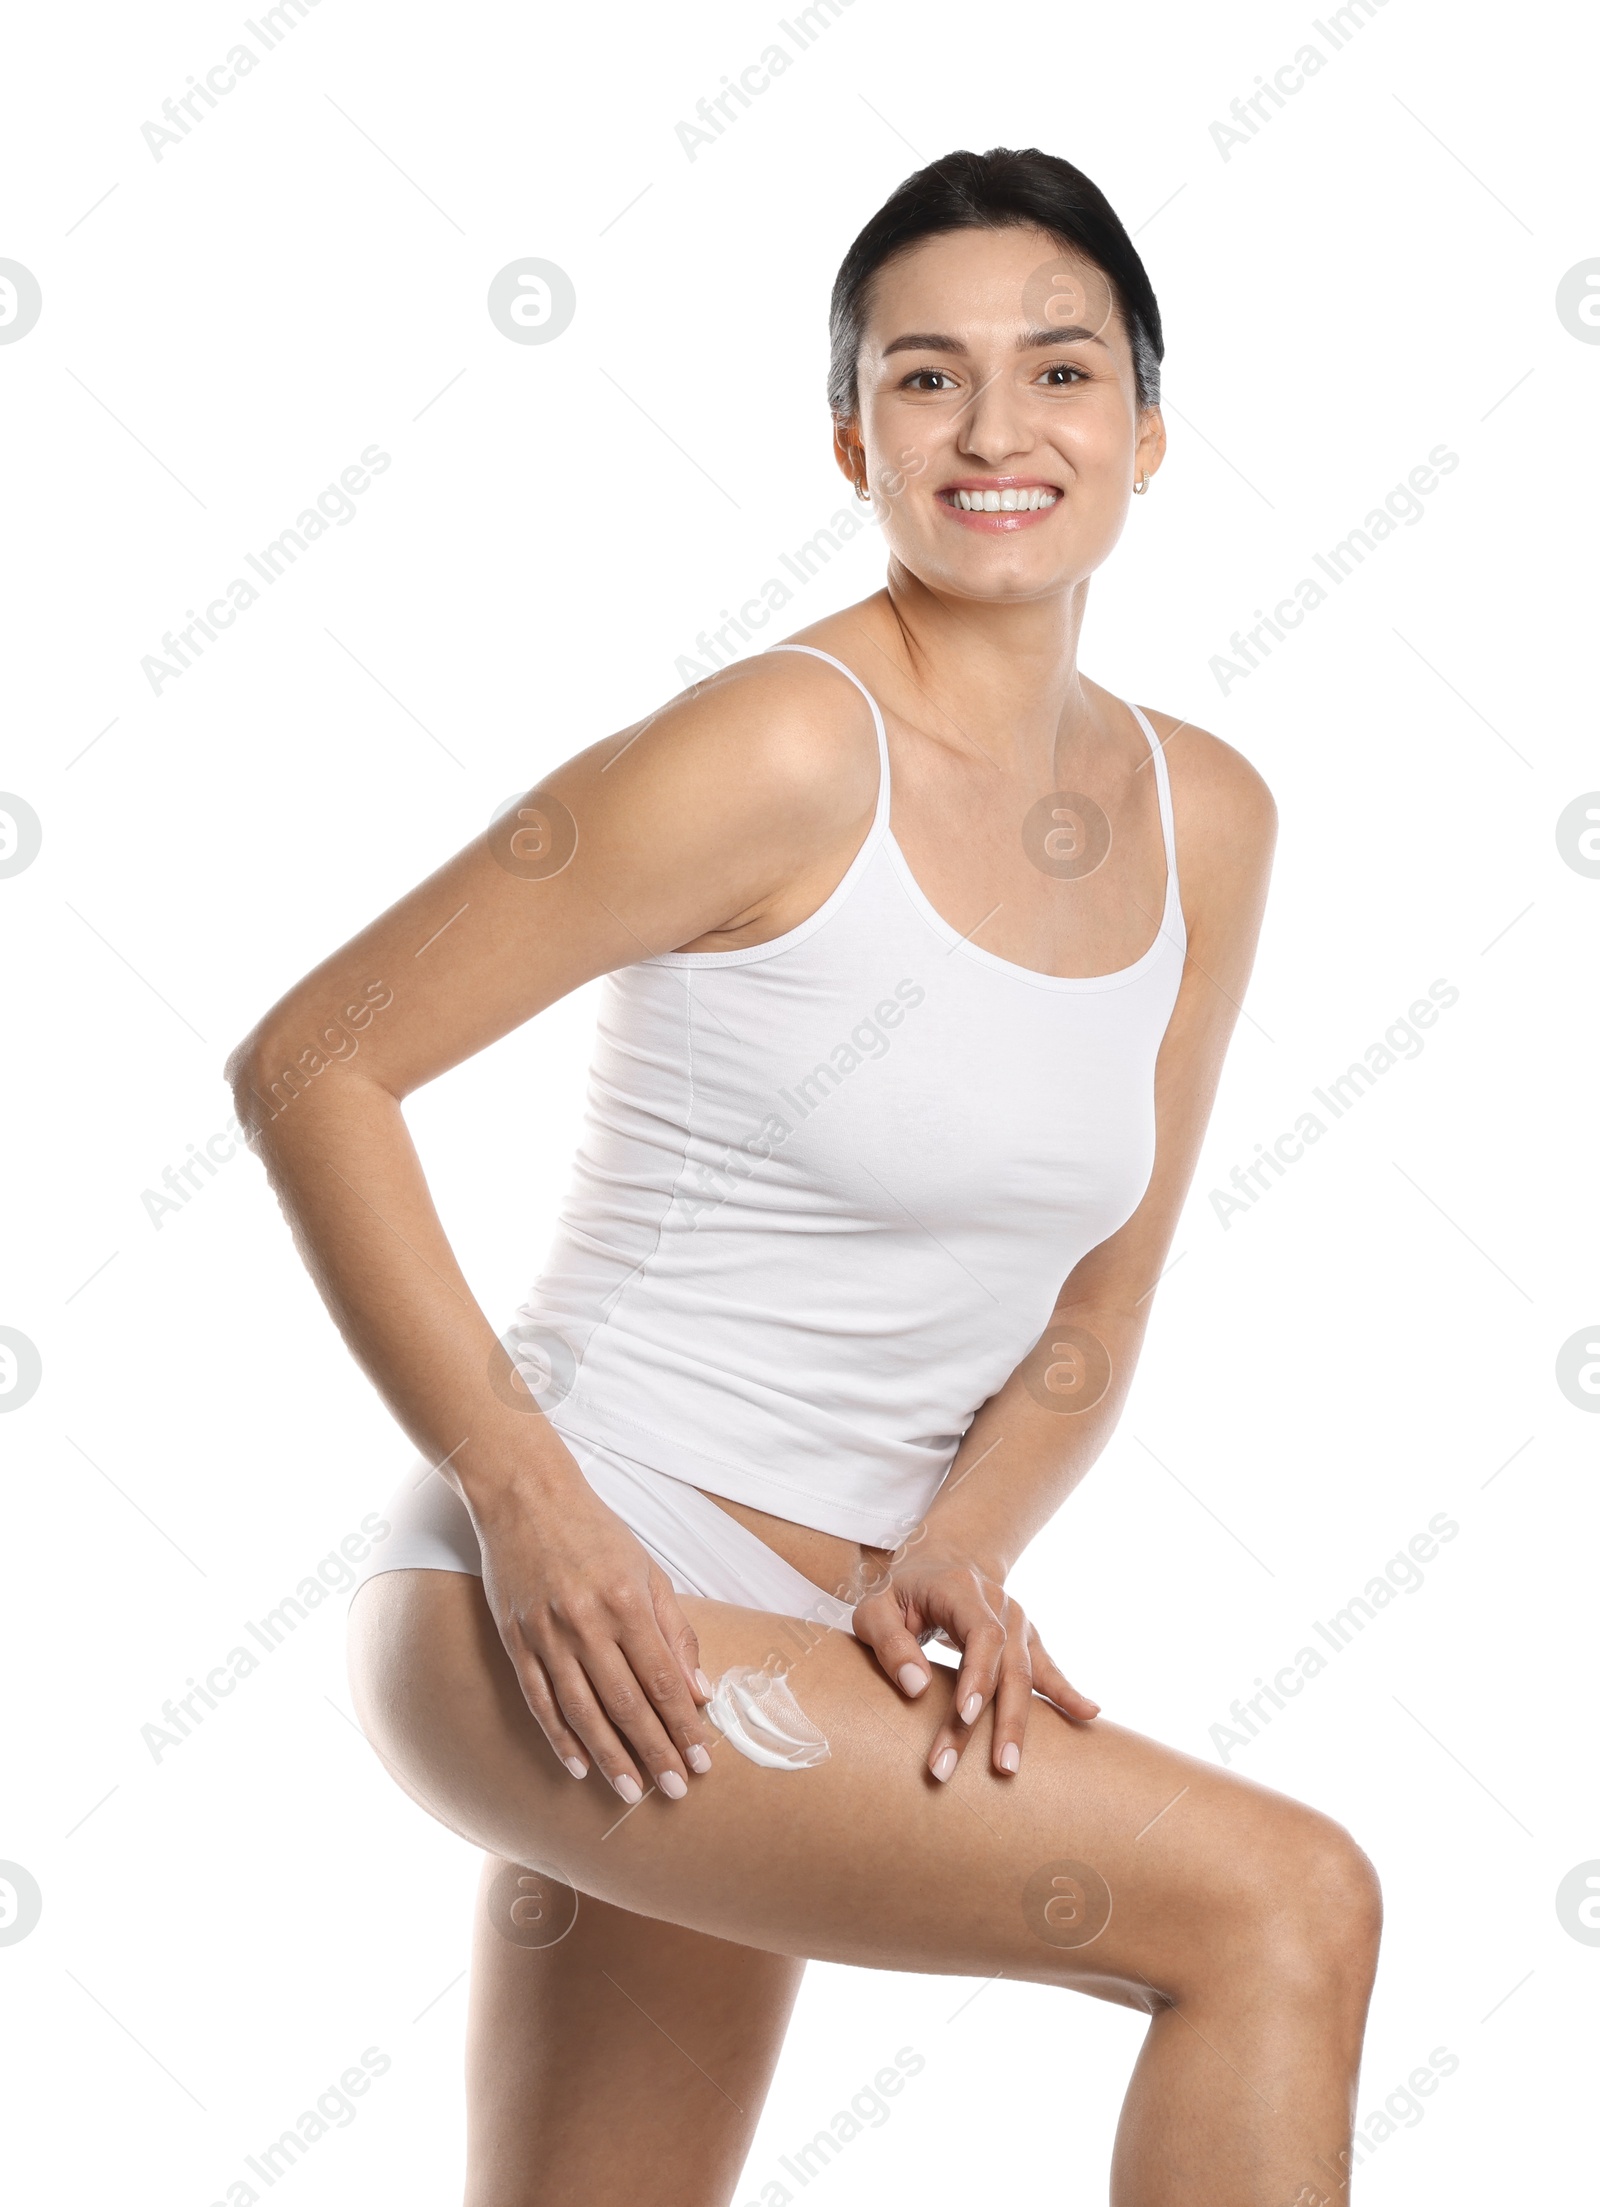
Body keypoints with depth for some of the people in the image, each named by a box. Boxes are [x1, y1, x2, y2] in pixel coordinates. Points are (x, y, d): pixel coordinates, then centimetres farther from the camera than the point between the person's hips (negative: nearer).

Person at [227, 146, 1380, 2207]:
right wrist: (524, 1499, -19)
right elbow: (309, 1064, -14)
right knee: (1284, 1906, -16)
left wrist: (954, 1558, -7)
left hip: (783, 1642, 8)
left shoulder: (1205, 818, 6)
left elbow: (1096, 1304, 11)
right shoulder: (783, 751, -16)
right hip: (561, 1611, -8)